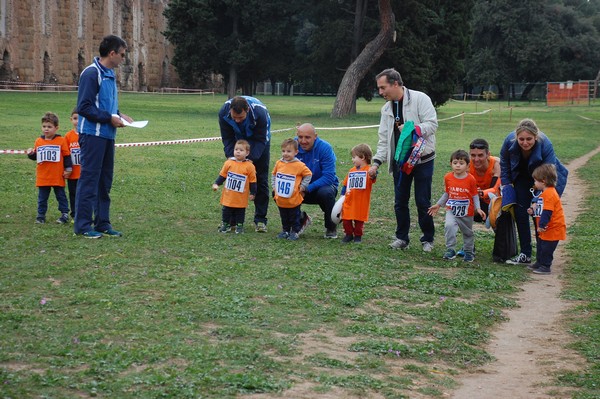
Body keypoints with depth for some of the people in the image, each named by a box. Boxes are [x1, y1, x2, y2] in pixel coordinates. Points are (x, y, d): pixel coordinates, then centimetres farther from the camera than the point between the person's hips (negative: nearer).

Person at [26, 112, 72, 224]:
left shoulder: (61, 140, -5)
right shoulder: (38, 141, 4)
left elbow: (67, 156, -2)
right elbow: (35, 156, 13)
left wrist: (68, 169, -5)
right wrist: (31, 154, -8)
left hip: (57, 176, -3)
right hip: (43, 177, 3)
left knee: (61, 196, 6)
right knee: (42, 197, 9)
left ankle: (64, 214, 12)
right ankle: (41, 215, 16)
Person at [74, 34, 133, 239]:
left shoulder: (110, 74, 14)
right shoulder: (91, 73, -14)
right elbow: (84, 107, -18)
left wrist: (119, 115, 6)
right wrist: (109, 118, -16)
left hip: (107, 135, 9)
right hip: (93, 135, -9)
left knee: (105, 180, 12)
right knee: (89, 179, -5)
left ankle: (102, 223, 19)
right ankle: (83, 225, -1)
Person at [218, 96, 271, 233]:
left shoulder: (260, 112, -39)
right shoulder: (224, 113, -30)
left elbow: (260, 140, -29)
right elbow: (227, 138, -18)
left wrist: (250, 159, -39)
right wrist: (231, 156, -32)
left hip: (258, 141, -2)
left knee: (261, 178, -5)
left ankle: (260, 220, -2)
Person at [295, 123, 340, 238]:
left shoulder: (325, 148, -20)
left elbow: (329, 177, -26)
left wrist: (307, 189, -36)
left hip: (324, 185, -3)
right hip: (300, 188, 3)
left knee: (325, 193, -39)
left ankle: (331, 228, -8)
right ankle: (302, 219, 7)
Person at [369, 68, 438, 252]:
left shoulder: (420, 99, -10)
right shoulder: (387, 108, 9)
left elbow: (432, 124, -15)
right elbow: (384, 139, 11)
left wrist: (411, 129, -25)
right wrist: (377, 162, 2)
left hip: (422, 159, -6)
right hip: (400, 160, 6)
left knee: (423, 202, -1)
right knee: (400, 201, 8)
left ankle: (428, 239, 12)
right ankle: (402, 238, 20)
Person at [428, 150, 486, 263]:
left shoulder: (470, 179, -12)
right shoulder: (448, 177, -4)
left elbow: (475, 195, -5)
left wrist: (478, 208, -16)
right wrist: (438, 205, 10)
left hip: (467, 212, -1)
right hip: (451, 210, 1)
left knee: (468, 232, 15)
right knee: (449, 226, -25)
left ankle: (469, 251, 37)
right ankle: (450, 250, -16)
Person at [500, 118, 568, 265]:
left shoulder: (545, 145, -37)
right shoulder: (510, 140, -28)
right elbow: (504, 162, -5)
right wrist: (506, 183, -4)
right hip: (522, 178, 3)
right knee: (520, 212, -2)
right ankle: (525, 255, 7)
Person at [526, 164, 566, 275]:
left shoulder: (550, 194, -23)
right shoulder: (544, 193, 13)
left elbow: (547, 212, -28)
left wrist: (542, 225, -28)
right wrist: (533, 211, 9)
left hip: (552, 229, -11)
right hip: (544, 229, 11)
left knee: (546, 249, -4)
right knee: (540, 246, 21)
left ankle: (545, 266, 4)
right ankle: (539, 263, 33)